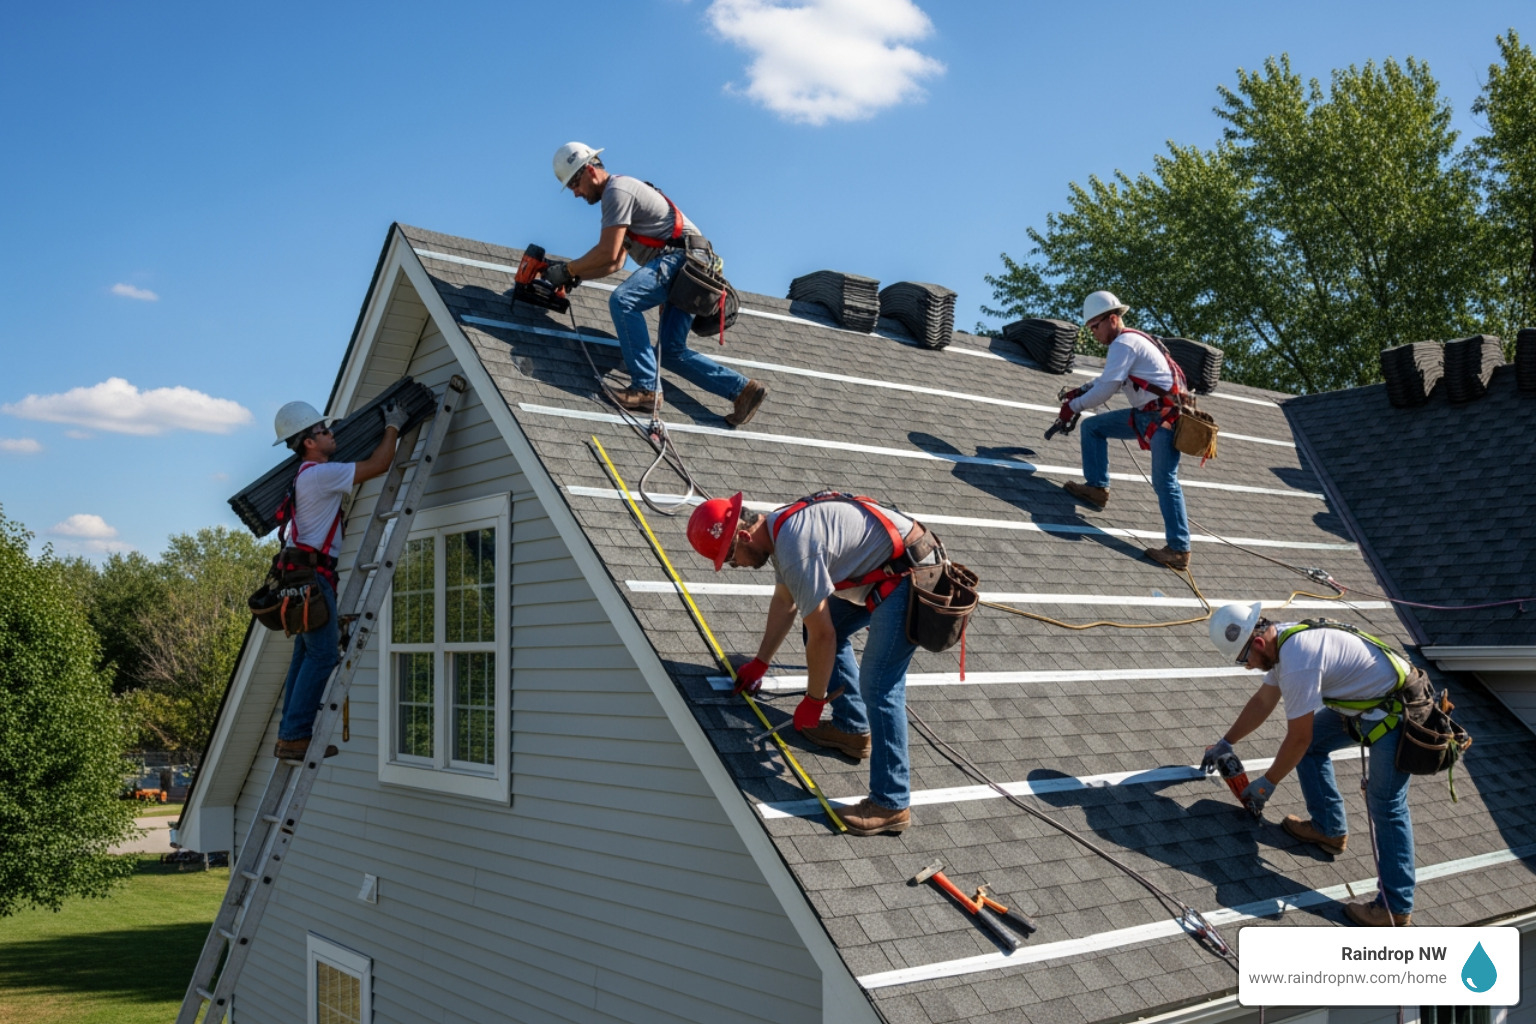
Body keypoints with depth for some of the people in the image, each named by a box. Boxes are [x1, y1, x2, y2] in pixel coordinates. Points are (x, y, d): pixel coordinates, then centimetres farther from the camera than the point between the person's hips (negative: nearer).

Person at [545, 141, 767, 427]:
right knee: (672, 352, 5)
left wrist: (567, 269, -3)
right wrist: (574, 276, 14)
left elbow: (608, 254, -14)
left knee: (623, 300, -28)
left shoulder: (617, 189, -6)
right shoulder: (616, 195, 26)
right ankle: (743, 390, 6)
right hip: (688, 267, 11)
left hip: (682, 257, -11)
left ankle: (646, 387, -31)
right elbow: (615, 263, 25)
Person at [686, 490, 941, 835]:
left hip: (910, 578, -11)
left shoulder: (795, 547, -24)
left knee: (879, 687, -12)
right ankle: (852, 729, 27)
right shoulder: (779, 527, 7)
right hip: (884, 573, 11)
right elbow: (784, 602, 23)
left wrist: (812, 700, -7)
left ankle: (892, 806, -5)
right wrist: (759, 663, 30)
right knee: (825, 625, 18)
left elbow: (822, 635, -20)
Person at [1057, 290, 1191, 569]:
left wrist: (1073, 406, -4)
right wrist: (1083, 391, 13)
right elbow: (1112, 380, 27)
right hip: (1145, 415, 10)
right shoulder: (1132, 340, 19)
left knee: (1164, 482, -14)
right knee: (1092, 427, 13)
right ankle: (1097, 487, 12)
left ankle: (1179, 550, -15)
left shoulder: (1124, 342, -13)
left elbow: (1106, 389, -17)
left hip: (1163, 417, -10)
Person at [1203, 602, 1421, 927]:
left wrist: (1267, 784, -5)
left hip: (1396, 713, -10)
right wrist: (1225, 743, 26)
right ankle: (1328, 829, 23)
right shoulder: (1283, 640, 2)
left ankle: (1396, 906, -1)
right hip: (1367, 702, 10)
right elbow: (1262, 701, 19)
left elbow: (1298, 739, -19)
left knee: (1386, 805, -7)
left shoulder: (1298, 663, -28)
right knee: (1311, 744, 14)